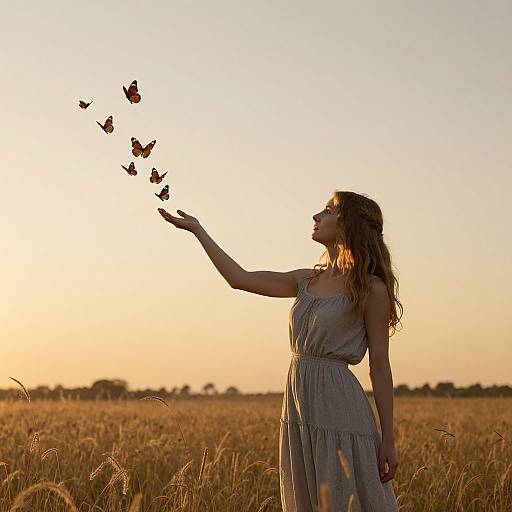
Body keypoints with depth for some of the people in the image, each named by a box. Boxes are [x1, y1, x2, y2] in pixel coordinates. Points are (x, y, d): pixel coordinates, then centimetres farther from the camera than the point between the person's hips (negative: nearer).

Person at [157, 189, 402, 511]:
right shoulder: (307, 281, 13)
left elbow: (380, 367, -6)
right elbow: (240, 278, 17)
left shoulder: (371, 288, -6)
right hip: (299, 408, 7)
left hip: (339, 408, -7)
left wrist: (388, 440, -7)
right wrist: (197, 230, 19)